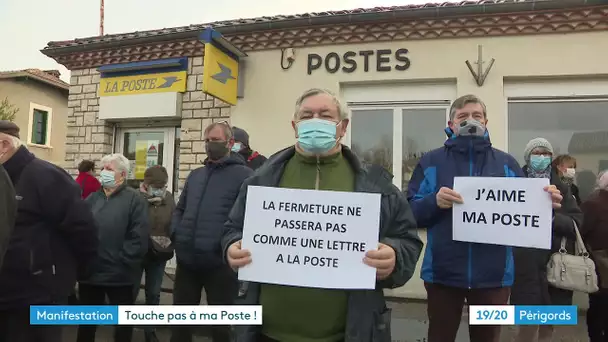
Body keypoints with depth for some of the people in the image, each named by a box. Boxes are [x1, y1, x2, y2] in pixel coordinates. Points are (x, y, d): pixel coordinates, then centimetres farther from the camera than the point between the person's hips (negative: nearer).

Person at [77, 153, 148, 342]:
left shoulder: (134, 199, -7)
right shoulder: (93, 198, 11)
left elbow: (139, 238, -14)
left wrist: (121, 263, -17)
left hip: (119, 275, -5)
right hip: (89, 272, 5)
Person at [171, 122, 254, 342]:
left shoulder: (243, 175, -6)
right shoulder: (195, 175, 15)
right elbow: (179, 209, 23)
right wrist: (176, 233, 6)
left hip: (220, 263, -6)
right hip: (186, 261, 6)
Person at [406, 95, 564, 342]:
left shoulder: (506, 163, 9)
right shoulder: (431, 162, 2)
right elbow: (410, 212, -4)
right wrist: (434, 201, -23)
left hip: (493, 274, 2)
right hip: (443, 272, -1)